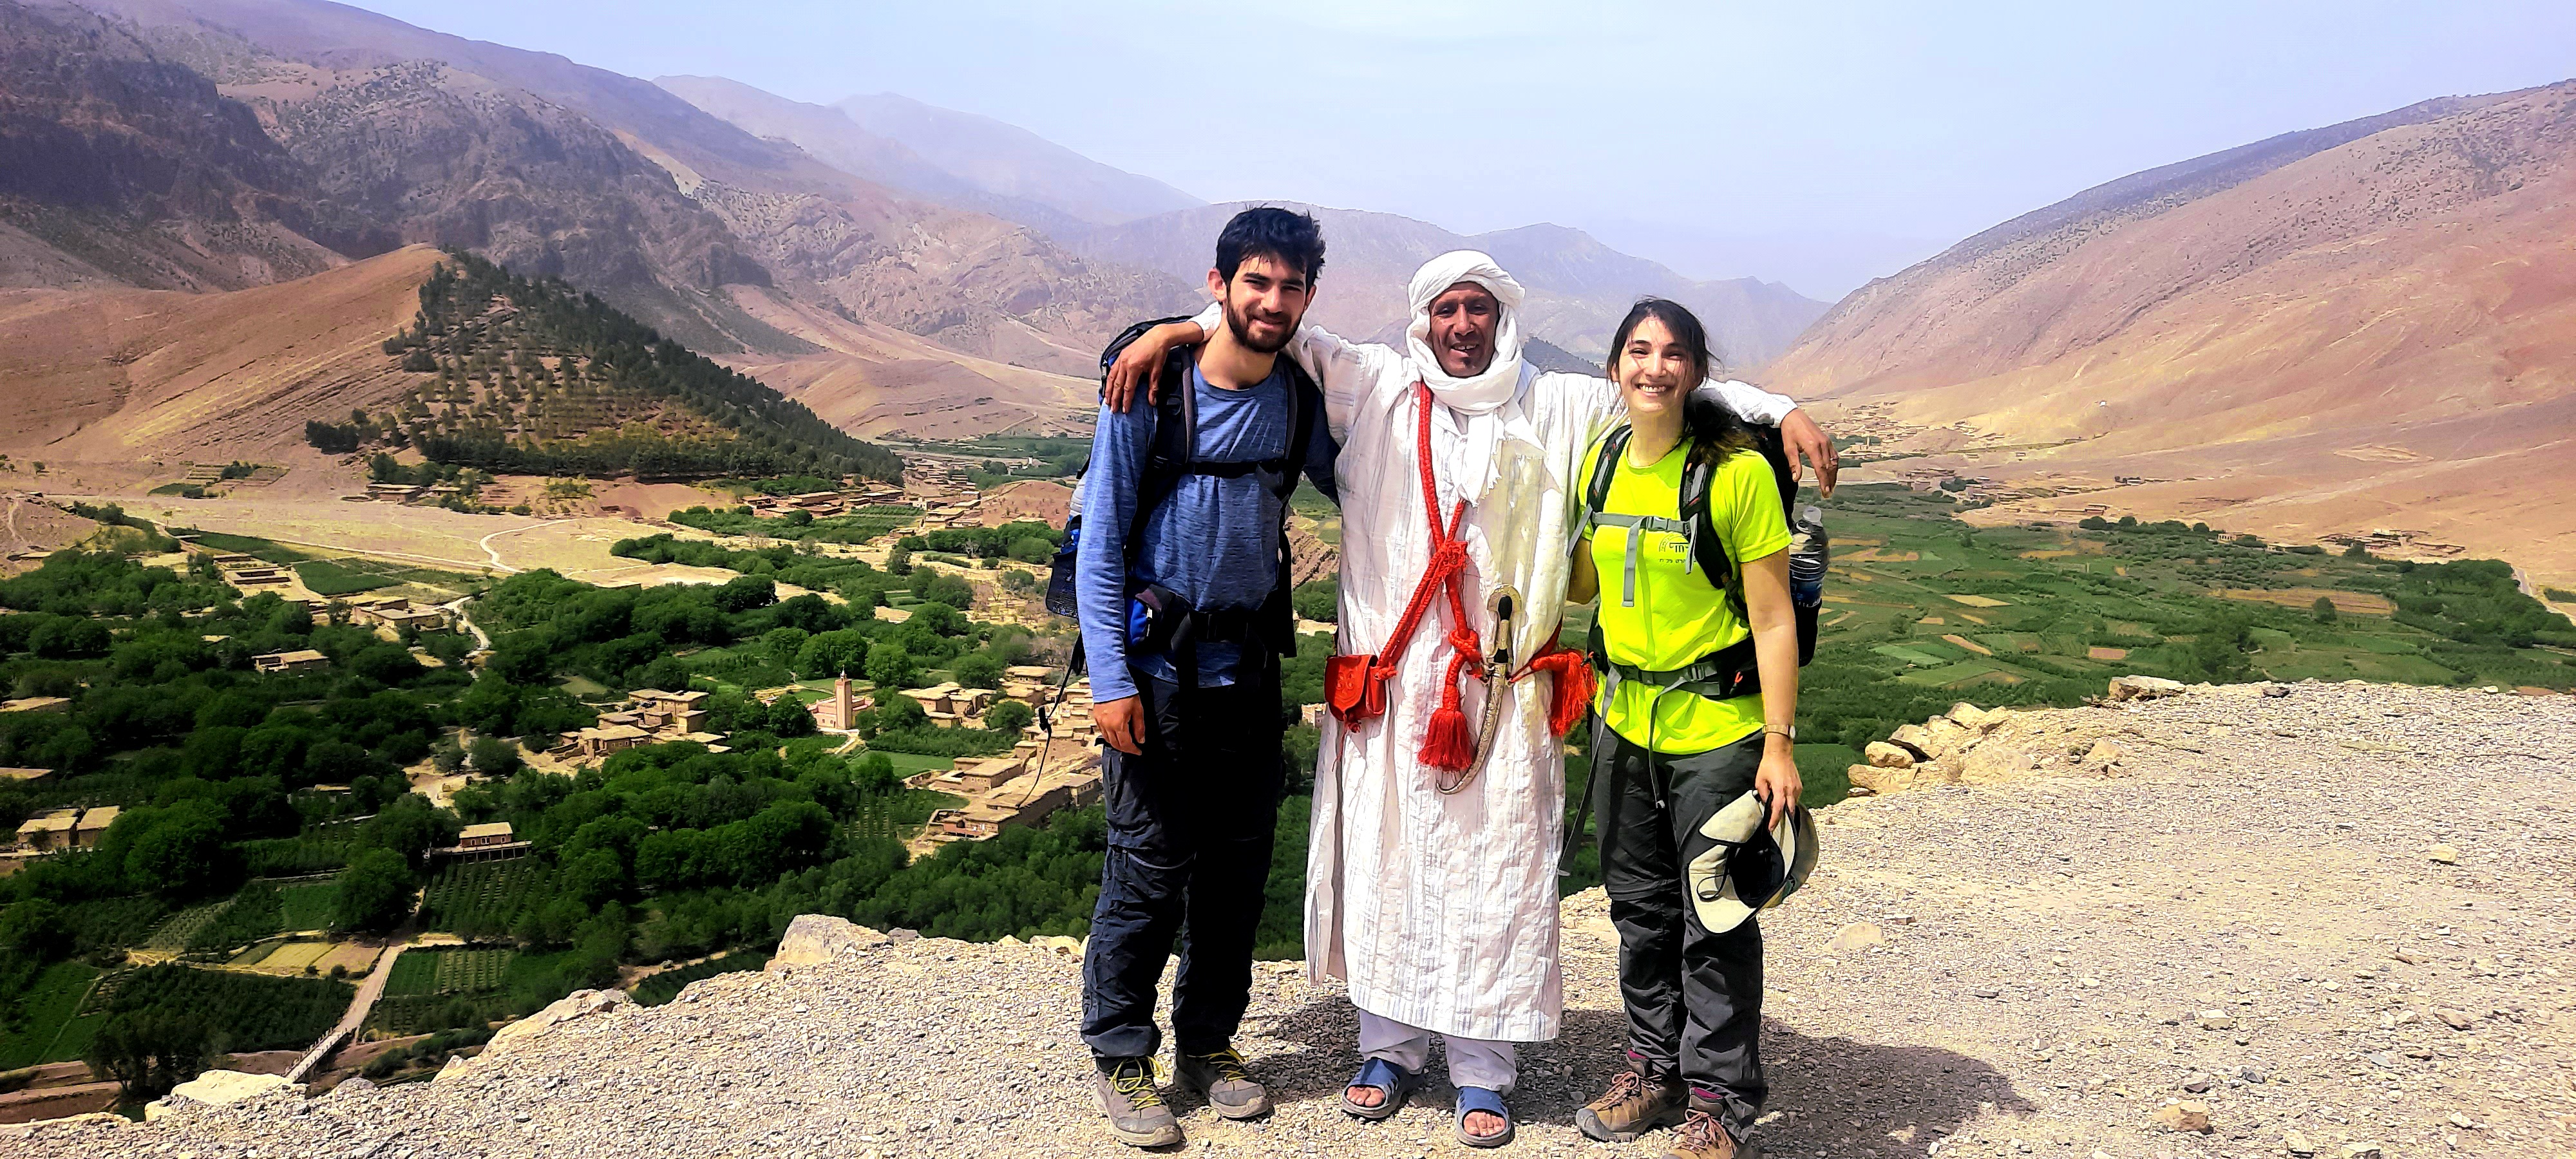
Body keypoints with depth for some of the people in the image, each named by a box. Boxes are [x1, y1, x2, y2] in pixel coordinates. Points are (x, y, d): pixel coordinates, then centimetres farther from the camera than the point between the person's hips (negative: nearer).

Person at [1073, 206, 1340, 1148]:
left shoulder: (1301, 396, 4)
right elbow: (1100, 539, -8)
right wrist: (1110, 679, -12)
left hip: (1253, 666, 5)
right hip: (1160, 664, -4)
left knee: (1239, 862, 11)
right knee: (1150, 864, -1)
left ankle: (1209, 1040, 28)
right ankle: (1120, 1054, 16)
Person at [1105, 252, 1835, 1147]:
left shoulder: (1555, 408, 7)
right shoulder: (1374, 388, 6)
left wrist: (1781, 411, 2)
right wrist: (1179, 328, -1)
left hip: (1502, 693, 0)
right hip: (1387, 686, 1)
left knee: (1495, 874, 3)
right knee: (1385, 864, 9)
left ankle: (1482, 1073, 17)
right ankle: (1390, 1048, 27)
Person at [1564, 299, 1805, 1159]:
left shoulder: (1737, 473, -15)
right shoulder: (1601, 461, 3)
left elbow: (1772, 619, -14)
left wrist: (1780, 743, -16)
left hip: (1716, 730, -5)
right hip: (1626, 723, 6)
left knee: (1715, 922, 3)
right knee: (1640, 905, 16)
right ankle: (1655, 1066, 35)